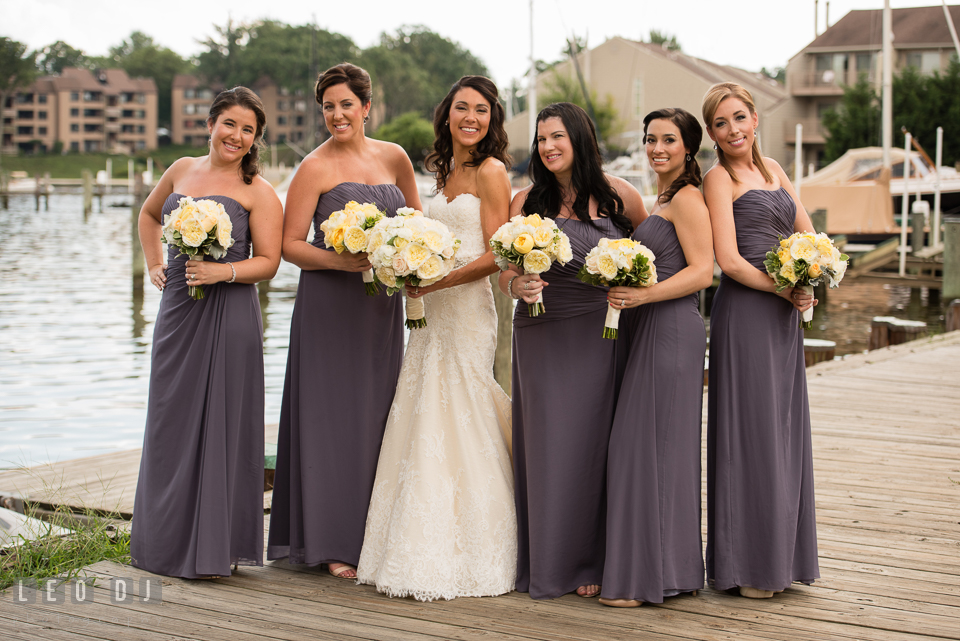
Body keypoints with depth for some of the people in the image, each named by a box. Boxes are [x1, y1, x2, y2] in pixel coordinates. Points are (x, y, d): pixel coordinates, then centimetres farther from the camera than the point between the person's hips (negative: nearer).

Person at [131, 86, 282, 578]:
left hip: (228, 316, -5)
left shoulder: (258, 192, -2)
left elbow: (268, 261, -6)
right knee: (170, 422, 10)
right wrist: (154, 265, 18)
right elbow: (149, 214, 30)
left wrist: (223, 271, -21)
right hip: (176, 310, 5)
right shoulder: (182, 170, 13)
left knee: (220, 424, -3)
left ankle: (214, 547, 5)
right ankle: (167, 542, 22)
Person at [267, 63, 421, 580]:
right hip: (329, 304, -5)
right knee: (333, 414, -2)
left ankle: (375, 536, 17)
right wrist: (342, 260, -20)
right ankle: (335, 544, 4)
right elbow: (289, 244, -7)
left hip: (382, 305, 5)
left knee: (376, 413, 8)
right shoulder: (315, 168, -5)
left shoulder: (394, 158, 9)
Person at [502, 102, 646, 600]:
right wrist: (519, 287, -18)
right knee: (548, 443, 2)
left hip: (601, 336, -1)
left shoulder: (617, 194, 2)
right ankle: (548, 565, 14)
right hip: (542, 339, 1)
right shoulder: (526, 202, 4)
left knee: (591, 443, 2)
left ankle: (589, 562, 14)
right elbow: (506, 275, 4)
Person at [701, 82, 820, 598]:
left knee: (783, 429, 10)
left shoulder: (771, 168, 16)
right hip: (745, 311, -7)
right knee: (750, 431, -4)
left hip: (785, 315, 7)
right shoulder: (719, 178, -5)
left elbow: (808, 235, 15)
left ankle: (780, 556, 20)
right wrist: (785, 288, -12)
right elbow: (728, 260, -15)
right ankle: (745, 565, 4)